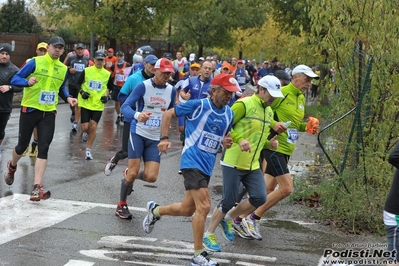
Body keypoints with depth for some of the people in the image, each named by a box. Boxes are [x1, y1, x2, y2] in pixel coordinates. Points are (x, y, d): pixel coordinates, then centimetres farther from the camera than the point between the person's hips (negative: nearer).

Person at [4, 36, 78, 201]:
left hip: (49, 113, 3)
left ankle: (37, 188, -7)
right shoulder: (35, 62, -9)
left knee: (43, 149, -6)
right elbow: (15, 79, -11)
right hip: (30, 110, -3)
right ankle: (12, 167, 45)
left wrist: (68, 98, 2)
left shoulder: (63, 69, 6)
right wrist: (27, 82, -32)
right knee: (22, 145, 10)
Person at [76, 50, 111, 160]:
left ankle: (88, 150, 11)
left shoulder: (107, 74, 2)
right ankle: (85, 133, 34)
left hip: (98, 105, 1)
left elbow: (108, 87, 17)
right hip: (85, 103, -1)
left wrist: (107, 96, 0)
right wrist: (82, 92, -10)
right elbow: (78, 83, 7)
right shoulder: (86, 71, -3)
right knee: (85, 127, -5)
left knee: (93, 127, -3)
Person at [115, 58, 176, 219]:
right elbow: (125, 107, -19)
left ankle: (129, 175, 26)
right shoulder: (143, 86, -11)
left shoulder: (171, 90, 3)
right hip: (138, 133, -4)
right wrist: (137, 115, -38)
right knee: (133, 173, -6)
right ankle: (122, 205, 16)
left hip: (155, 139, 4)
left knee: (151, 177, -7)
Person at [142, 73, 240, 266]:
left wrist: (227, 142, -3)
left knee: (187, 209, 16)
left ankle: (155, 211, 44)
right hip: (192, 161, -7)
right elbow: (168, 114, -2)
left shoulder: (229, 114, 7)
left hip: (207, 165, 7)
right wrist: (165, 138, -12)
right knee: (204, 206, -17)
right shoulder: (198, 105, -11)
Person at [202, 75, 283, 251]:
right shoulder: (244, 104, -13)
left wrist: (269, 143, 5)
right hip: (233, 162, -7)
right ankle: (208, 235, 16)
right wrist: (239, 139, -29)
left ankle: (229, 218, 21)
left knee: (260, 198, -5)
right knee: (228, 201, -3)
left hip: (253, 165, 7)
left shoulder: (269, 111, 14)